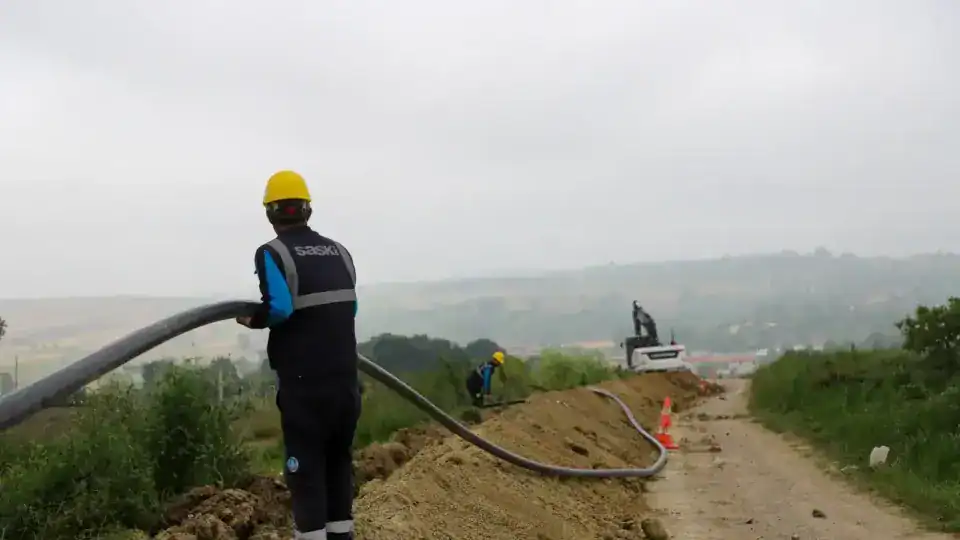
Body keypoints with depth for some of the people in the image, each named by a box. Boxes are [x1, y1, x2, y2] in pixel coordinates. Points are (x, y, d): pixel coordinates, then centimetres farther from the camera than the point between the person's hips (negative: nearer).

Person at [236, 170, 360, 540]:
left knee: (305, 465, 1)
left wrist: (252, 319, -1)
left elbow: (279, 308, -19)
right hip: (345, 376, 6)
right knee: (339, 459, 16)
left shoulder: (273, 254, -7)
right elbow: (350, 308, 13)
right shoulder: (339, 251, 12)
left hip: (304, 381, -5)